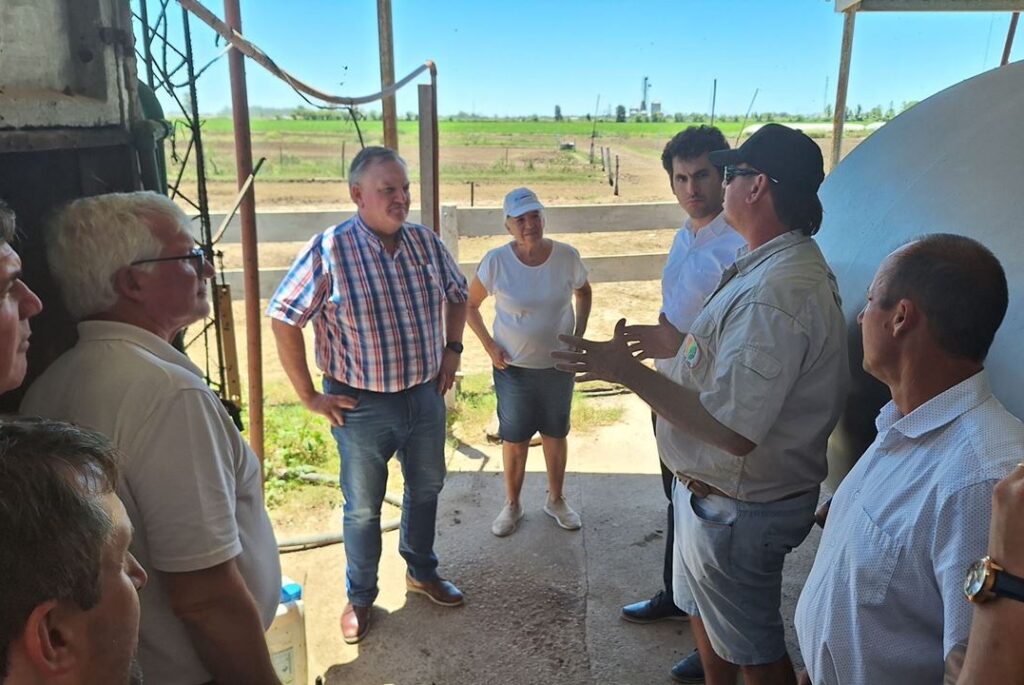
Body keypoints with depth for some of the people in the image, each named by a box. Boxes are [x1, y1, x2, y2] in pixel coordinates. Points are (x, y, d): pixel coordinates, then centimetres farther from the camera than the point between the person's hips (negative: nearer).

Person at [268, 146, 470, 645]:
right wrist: (309, 396, -12)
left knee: (426, 489, 21)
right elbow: (283, 319, -14)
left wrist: (453, 348, 7)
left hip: (426, 394, 5)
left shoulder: (427, 242, -3)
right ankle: (360, 596, 36)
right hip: (362, 404, -4)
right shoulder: (330, 250, -18)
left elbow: (457, 294, 15)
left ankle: (422, 572, 45)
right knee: (363, 507, 12)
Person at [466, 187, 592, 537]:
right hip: (513, 367, -1)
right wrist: (489, 345, -9)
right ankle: (512, 504, 33)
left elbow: (583, 291, 9)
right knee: (514, 438, 12)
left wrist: (579, 334, 0)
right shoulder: (496, 261, -16)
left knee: (556, 433, 17)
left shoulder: (566, 256, -12)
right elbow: (470, 304, -2)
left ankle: (556, 500, 38)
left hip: (559, 364, 2)